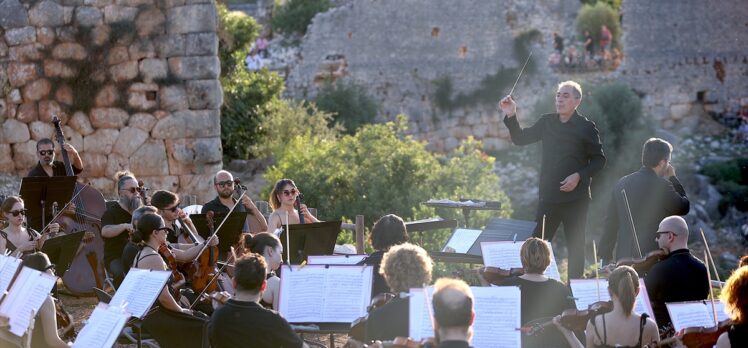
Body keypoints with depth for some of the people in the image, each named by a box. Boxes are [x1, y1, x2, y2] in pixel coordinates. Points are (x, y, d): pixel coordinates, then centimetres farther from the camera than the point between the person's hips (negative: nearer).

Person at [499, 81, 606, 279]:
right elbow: (520, 139, 13)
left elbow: (599, 160, -2)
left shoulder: (586, 127, -4)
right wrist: (511, 116, -1)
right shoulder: (547, 122, 8)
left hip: (575, 197, -4)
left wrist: (579, 176, -16)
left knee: (575, 246, 3)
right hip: (548, 196, 4)